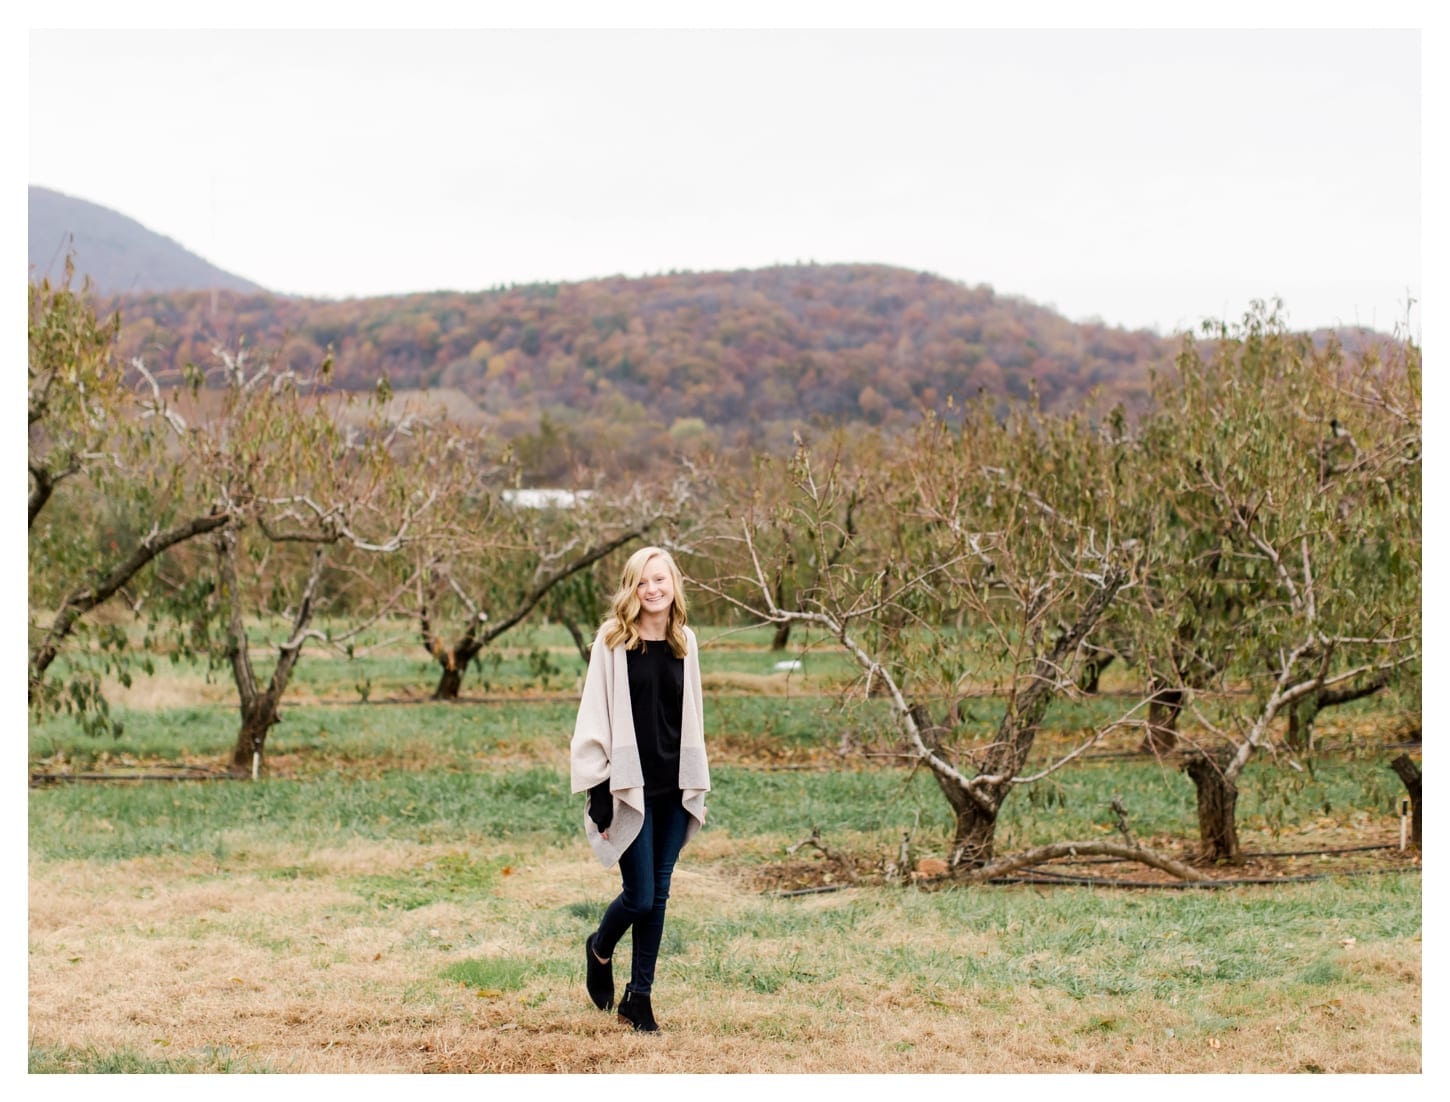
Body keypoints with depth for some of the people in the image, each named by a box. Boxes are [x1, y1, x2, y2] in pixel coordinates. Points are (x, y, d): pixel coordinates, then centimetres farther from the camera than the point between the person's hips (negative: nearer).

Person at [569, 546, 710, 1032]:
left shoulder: (685, 643, 8)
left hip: (673, 788, 4)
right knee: (639, 896, -5)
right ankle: (599, 951, 27)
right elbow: (595, 718, -7)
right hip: (630, 788, -4)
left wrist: (697, 787, 12)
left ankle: (640, 995, 18)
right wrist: (599, 791, -11)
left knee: (658, 897, 7)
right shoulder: (613, 640, -6)